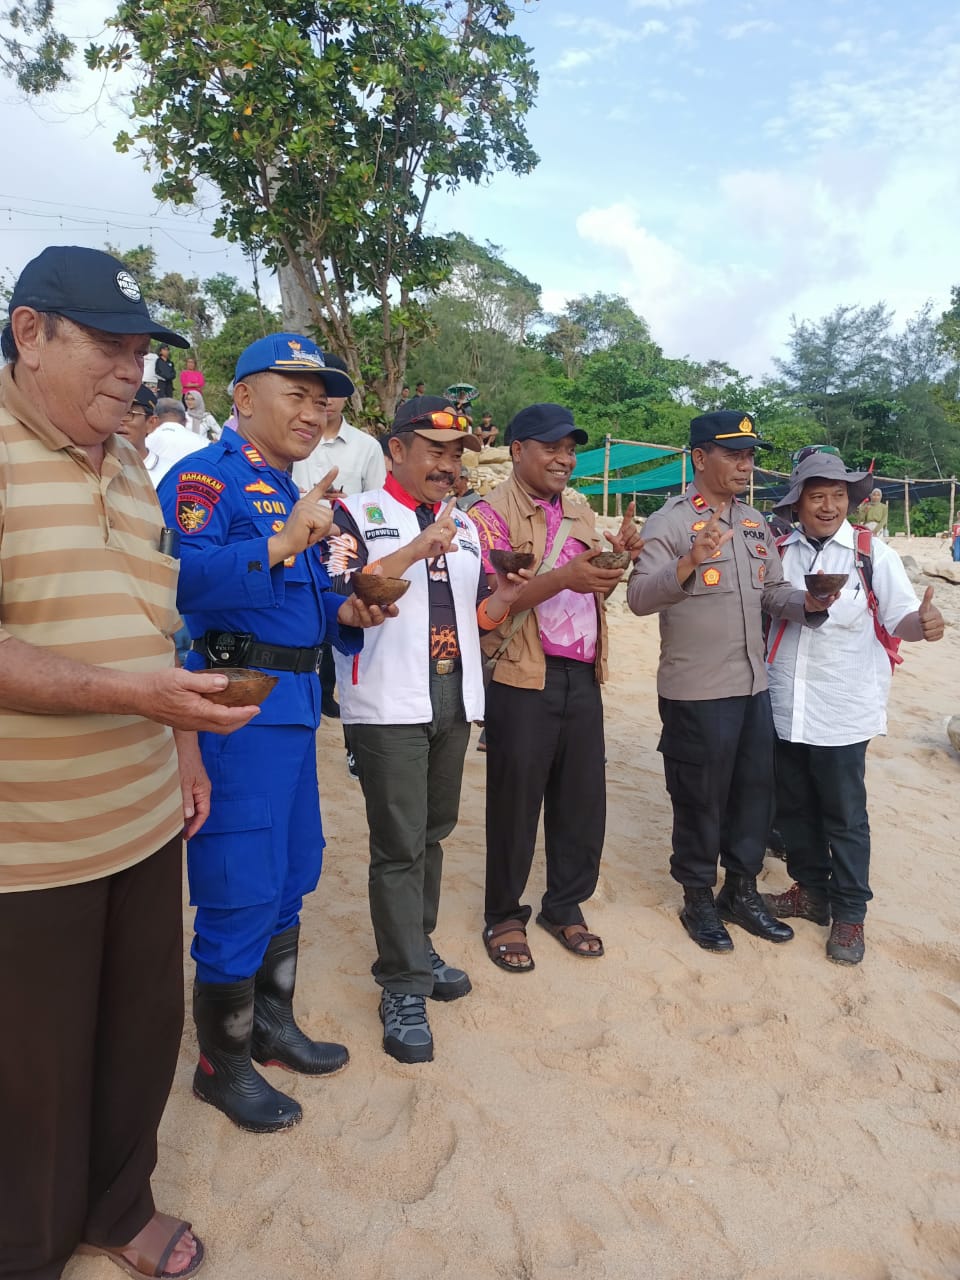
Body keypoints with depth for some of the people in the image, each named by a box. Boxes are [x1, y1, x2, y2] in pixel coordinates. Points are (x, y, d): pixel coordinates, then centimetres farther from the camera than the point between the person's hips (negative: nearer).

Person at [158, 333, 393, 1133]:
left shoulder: (293, 494, 18)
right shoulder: (206, 476, -9)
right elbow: (183, 579, -26)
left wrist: (345, 613, 4)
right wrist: (281, 544, -32)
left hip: (295, 703, 9)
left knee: (291, 876, 18)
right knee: (240, 888, 1)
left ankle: (272, 1024, 38)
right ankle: (223, 1063, 22)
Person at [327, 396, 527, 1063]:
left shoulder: (465, 525, 16)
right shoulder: (357, 514, -2)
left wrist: (502, 597, -1)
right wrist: (414, 551, -23)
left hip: (455, 699, 6)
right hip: (390, 703, -6)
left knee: (432, 832, 15)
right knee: (399, 845, -2)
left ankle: (417, 948, 32)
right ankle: (403, 987, 10)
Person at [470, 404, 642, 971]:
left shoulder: (583, 514, 15)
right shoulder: (492, 514, -7)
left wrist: (620, 558, -1)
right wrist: (563, 576, -28)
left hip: (583, 677, 6)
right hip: (523, 679, -6)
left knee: (583, 798, 12)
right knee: (516, 801, 5)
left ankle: (566, 906, 30)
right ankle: (504, 916, 24)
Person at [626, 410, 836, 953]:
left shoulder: (755, 523, 12)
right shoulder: (670, 522, -11)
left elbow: (773, 592, 13)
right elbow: (640, 597, -23)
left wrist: (808, 603, -8)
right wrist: (689, 563, -39)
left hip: (755, 685, 7)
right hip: (696, 691, -7)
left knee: (755, 793, 17)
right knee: (700, 801, 7)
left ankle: (741, 892, 36)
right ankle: (699, 901, 27)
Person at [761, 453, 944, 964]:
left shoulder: (872, 554, -3)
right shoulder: (779, 553, 3)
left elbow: (900, 617, -9)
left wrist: (924, 623, -29)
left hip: (842, 712, -3)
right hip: (783, 707, 3)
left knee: (845, 816, 7)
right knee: (793, 807, 15)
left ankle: (849, 913, 24)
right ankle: (810, 890, 36)